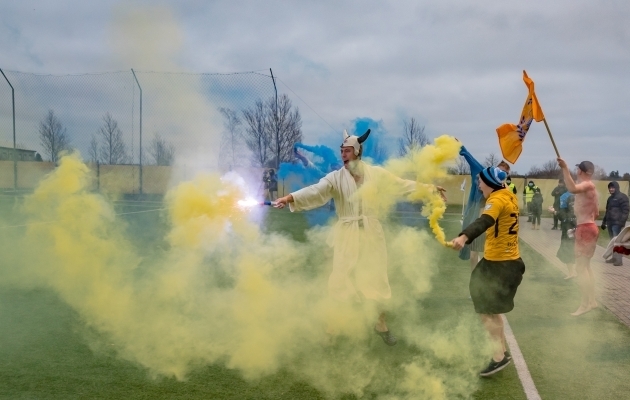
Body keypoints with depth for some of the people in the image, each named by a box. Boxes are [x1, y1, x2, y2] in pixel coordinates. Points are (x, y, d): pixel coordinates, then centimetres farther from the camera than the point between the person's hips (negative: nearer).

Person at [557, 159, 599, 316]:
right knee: (585, 266, 17)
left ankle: (585, 305, -10)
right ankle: (591, 301, 23)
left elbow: (573, 189, -41)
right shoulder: (591, 187, 16)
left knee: (581, 267, -9)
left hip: (585, 229, -10)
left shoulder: (587, 184, -15)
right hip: (589, 227, 10)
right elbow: (596, 213, 20)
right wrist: (580, 208, 33)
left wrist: (565, 168, -40)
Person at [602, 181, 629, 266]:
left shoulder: (622, 197, -5)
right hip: (610, 223, 9)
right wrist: (604, 222, 25)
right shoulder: (610, 198, 21)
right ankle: (614, 257, 18)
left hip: (617, 223, -9)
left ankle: (619, 260, -12)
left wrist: (622, 222, -21)